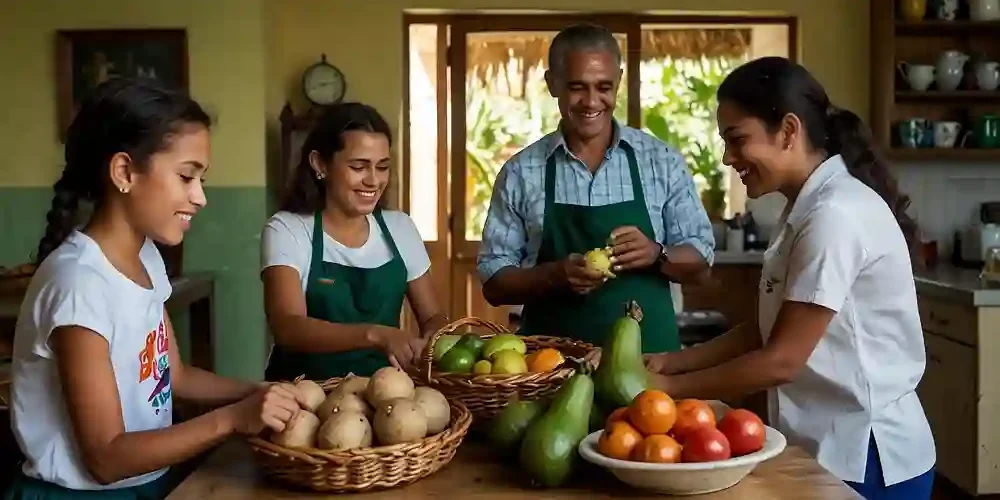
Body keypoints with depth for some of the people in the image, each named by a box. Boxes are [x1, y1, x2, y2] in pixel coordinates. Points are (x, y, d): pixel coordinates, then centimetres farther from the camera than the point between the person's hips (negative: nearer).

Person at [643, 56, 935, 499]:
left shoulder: (836, 214, -22)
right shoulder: (808, 209, 8)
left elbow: (782, 359, -22)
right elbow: (767, 331, 8)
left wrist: (671, 387, -13)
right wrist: (672, 361, -1)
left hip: (863, 456, -8)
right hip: (830, 446, 8)